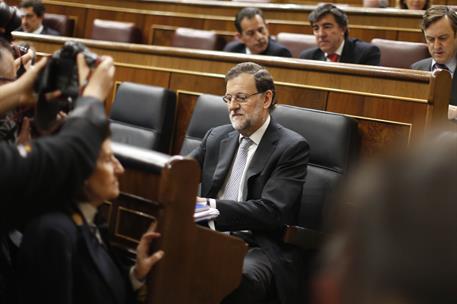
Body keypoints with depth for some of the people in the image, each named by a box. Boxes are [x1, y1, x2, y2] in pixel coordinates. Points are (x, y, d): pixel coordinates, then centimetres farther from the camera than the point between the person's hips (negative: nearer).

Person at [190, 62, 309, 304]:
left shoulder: (292, 147, -2)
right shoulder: (217, 137, 17)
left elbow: (271, 212, -13)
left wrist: (209, 206, -21)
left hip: (258, 248, -4)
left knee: (237, 279, -38)